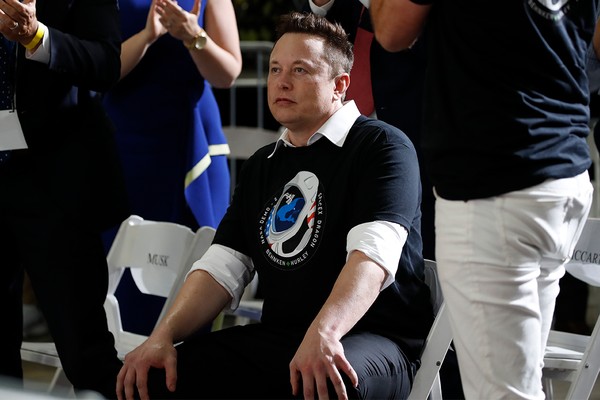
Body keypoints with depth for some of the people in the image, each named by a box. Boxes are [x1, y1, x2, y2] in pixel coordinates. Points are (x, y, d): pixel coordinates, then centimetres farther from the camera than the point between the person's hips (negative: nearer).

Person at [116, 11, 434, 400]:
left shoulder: (382, 145, -4)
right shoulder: (262, 165, 21)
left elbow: (373, 252, -20)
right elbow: (221, 268, 13)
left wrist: (324, 331, -37)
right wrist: (164, 336, -4)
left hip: (371, 336, -6)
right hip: (276, 338, 6)